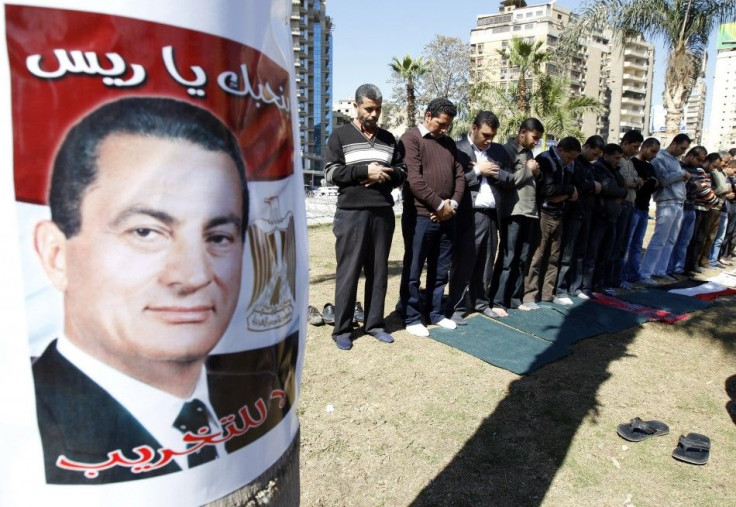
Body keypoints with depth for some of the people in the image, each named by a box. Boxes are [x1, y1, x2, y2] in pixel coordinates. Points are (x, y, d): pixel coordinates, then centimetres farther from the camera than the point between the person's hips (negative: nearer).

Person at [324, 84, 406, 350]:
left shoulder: (388, 138, 16)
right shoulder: (340, 135, 4)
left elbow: (402, 171, 15)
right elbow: (331, 173, -6)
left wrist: (386, 175, -7)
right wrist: (365, 170, -15)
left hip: (383, 213, 4)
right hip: (351, 213, -4)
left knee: (379, 271, 8)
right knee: (348, 272, -1)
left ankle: (374, 323, 19)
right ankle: (342, 329, 8)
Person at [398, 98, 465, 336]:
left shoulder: (449, 143, 18)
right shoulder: (411, 138, -4)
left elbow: (459, 176, 14)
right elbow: (414, 178, -15)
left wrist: (452, 203, -3)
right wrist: (439, 204, -12)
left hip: (447, 216, 7)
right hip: (420, 216, -6)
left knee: (440, 270, 13)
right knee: (413, 271, 2)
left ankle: (435, 313, 25)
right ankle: (412, 317, 12)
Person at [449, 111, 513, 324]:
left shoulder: (499, 151, 14)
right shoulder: (458, 148, -5)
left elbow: (510, 180, 11)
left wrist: (494, 172, -5)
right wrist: (478, 171, -12)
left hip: (491, 216, 6)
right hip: (468, 216, -6)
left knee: (486, 264, 13)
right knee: (462, 264, 0)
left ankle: (480, 302, 26)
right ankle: (458, 308, 8)